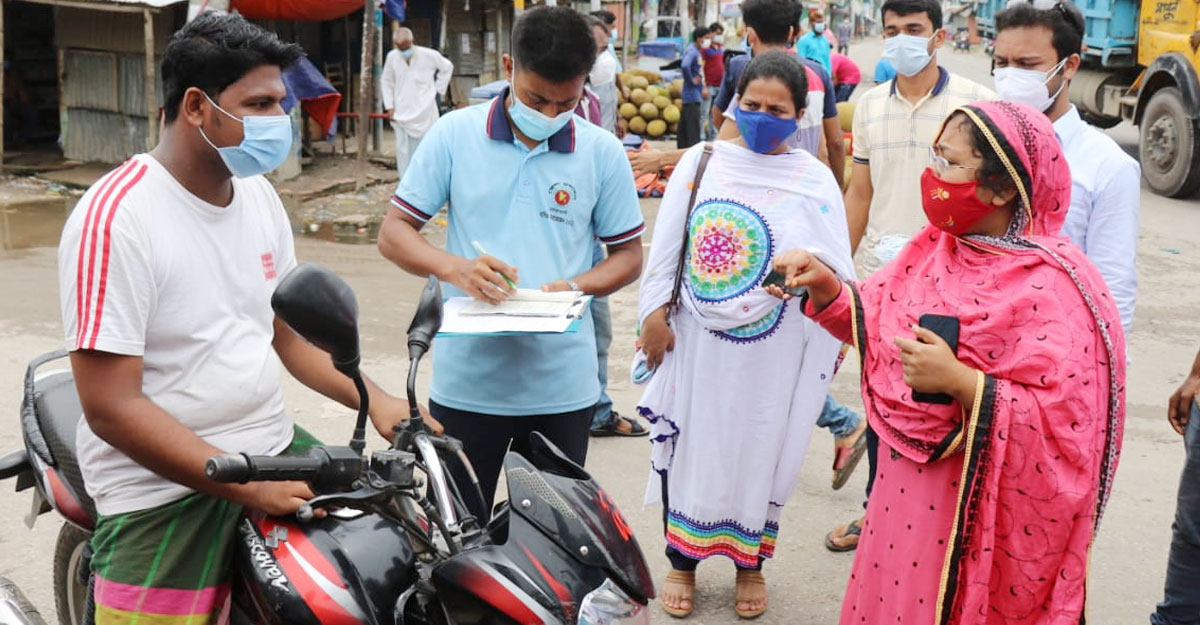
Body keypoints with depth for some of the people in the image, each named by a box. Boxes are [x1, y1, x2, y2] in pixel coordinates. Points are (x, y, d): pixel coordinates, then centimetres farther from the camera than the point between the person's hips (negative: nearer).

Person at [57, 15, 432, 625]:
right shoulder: (115, 216, -18)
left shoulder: (259, 194, 6)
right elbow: (111, 407, -20)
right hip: (164, 490, -6)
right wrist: (247, 484, -23)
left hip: (272, 448, 7)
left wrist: (375, 401, -1)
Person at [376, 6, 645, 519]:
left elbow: (628, 254, 7)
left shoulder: (603, 153, 0)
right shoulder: (454, 135, -3)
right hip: (467, 381, 0)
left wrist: (575, 287, -14)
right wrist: (454, 268, -21)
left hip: (563, 385, 1)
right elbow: (393, 232, -1)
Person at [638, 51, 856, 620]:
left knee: (761, 452, 10)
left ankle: (749, 564, 29)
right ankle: (683, 561, 28)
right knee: (691, 446, 10)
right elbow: (665, 247, 4)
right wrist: (655, 313, 1)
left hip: (771, 350, -1)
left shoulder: (814, 180, -2)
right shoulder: (700, 162, 1)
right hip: (697, 339, 1)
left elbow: (836, 274, -1)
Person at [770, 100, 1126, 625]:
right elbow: (877, 325, 12)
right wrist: (826, 288, -6)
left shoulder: (1051, 288, -21)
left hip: (975, 512, -7)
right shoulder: (936, 246, 2)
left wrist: (961, 383, -31)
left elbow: (1066, 422, -24)